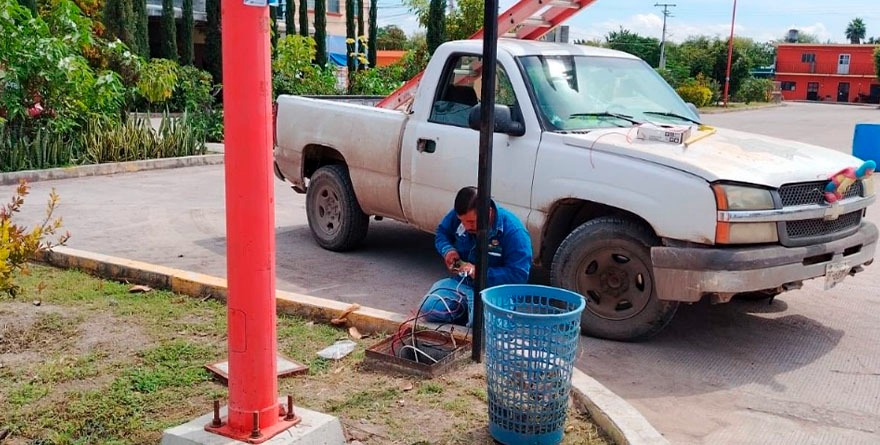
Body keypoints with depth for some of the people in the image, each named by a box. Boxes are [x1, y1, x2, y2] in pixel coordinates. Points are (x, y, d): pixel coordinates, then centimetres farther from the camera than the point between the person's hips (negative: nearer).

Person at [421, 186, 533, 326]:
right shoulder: (457, 215, -6)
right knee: (429, 309, -19)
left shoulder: (513, 231, -22)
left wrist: (480, 272, -30)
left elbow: (519, 274, -24)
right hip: (459, 282, 5)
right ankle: (465, 310, 10)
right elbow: (441, 232, 15)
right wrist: (447, 249, -9)